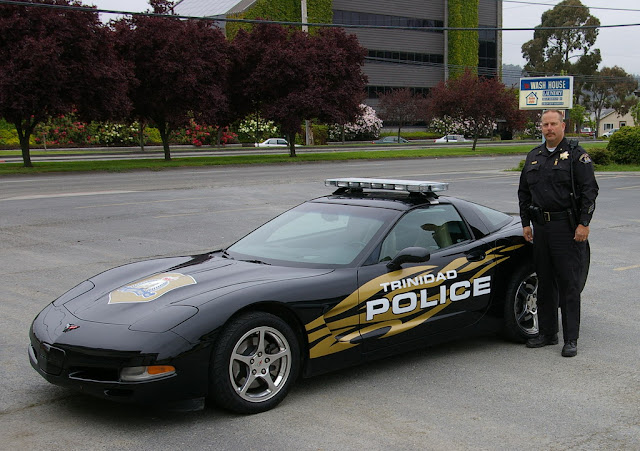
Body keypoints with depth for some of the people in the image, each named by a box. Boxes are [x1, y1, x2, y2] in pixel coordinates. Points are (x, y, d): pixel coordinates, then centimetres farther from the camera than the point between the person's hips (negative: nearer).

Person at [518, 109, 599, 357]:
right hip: (541, 227, 6)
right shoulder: (533, 157, 14)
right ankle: (547, 333, 21)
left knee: (569, 285, -4)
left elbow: (589, 191, -8)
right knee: (544, 283, 11)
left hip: (567, 227, -6)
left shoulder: (576, 155, -4)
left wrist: (584, 224, -14)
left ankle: (571, 339, 2)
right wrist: (526, 223, 13)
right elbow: (524, 192, 19)